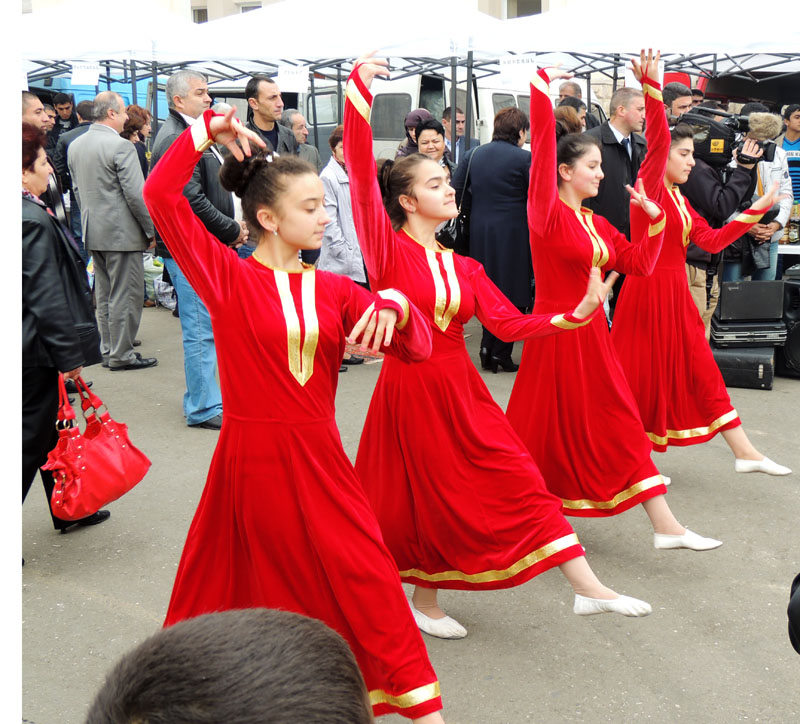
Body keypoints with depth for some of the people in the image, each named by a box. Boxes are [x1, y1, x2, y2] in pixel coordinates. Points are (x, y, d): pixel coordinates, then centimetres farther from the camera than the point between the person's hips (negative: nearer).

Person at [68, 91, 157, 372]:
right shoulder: (120, 146, -16)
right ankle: (122, 355, 4)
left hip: (93, 232, 8)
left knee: (104, 295, 15)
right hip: (122, 232, -8)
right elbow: (136, 194, -17)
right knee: (125, 296, -1)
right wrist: (152, 230, -8)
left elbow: (77, 189, 16)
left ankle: (108, 350, 22)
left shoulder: (75, 146, 9)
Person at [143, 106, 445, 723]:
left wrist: (394, 305, -20)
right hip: (249, 457, -3)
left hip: (318, 460, 3)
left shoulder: (333, 290, 5)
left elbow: (417, 348, 0)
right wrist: (208, 130, -7)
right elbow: (161, 194, -12)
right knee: (230, 580, 13)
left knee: (368, 581, 4)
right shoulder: (228, 278, -5)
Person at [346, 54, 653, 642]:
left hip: (462, 389, 5)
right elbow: (361, 173, -19)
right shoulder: (389, 249, -8)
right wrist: (360, 87, -21)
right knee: (426, 496, 7)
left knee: (518, 481, 3)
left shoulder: (465, 268, 9)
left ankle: (587, 588, 8)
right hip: (410, 387, -5)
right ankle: (424, 600, 31)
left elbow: (508, 324, 1)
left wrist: (577, 313, -10)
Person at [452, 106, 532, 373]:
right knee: (512, 294, 5)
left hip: (480, 233, 5)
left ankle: (487, 346, 13)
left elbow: (455, 191, 7)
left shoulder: (474, 155, 7)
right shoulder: (524, 158, -8)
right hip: (513, 233, -5)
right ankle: (501, 353, 5)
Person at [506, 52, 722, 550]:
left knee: (622, 426, 8)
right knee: (546, 432, 4)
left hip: (592, 334, 7)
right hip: (556, 333, -7)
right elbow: (543, 145, -21)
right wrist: (542, 83, -21)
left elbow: (640, 264, 7)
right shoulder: (548, 214, -11)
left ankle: (665, 526, 12)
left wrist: (654, 217, -1)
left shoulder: (597, 224, 11)